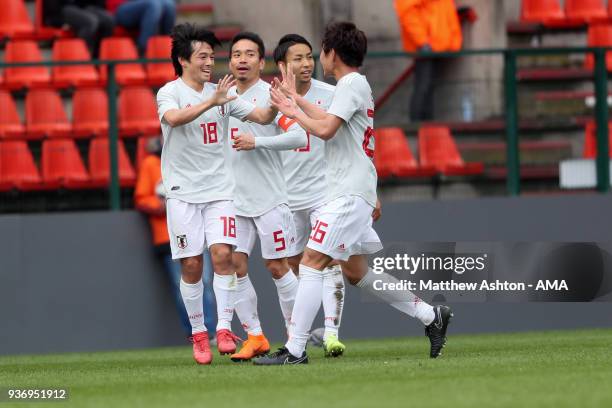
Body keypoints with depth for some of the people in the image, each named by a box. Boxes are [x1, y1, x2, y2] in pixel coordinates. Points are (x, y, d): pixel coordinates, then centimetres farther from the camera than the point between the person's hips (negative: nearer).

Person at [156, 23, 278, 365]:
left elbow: (262, 117, 7)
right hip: (183, 191, -3)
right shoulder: (170, 93, -6)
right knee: (191, 265, -1)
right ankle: (199, 334, 11)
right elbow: (173, 118, -28)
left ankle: (224, 329, -11)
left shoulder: (221, 93, 8)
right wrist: (212, 102, -39)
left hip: (219, 189, 3)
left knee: (222, 254, -13)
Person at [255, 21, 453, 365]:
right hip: (352, 191, 10)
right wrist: (296, 100, 38)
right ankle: (431, 316, 19)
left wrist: (294, 112, -6)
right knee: (356, 271, 16)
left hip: (350, 192, -10)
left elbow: (325, 129, -20)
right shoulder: (355, 85, 18)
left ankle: (295, 349, -17)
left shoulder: (352, 84, -11)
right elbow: (329, 120, 33)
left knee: (312, 261, -13)